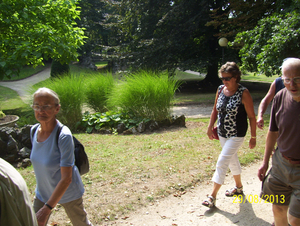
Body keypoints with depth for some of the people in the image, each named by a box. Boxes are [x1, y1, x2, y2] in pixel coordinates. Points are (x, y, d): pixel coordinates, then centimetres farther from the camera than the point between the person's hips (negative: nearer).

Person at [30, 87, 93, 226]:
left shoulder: (63, 136, -28)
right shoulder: (34, 131, -8)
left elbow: (66, 179, -28)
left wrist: (47, 209, -29)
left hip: (68, 194, -5)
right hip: (43, 193, 5)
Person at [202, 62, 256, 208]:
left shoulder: (243, 93, -16)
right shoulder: (220, 90, 1)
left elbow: (251, 117, -11)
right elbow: (215, 110, 13)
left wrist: (253, 137, -9)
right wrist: (210, 127, 9)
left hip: (236, 135, -6)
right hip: (222, 133, 6)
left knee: (222, 162, -9)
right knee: (232, 160, 21)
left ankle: (213, 196, -1)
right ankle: (238, 187, 42)